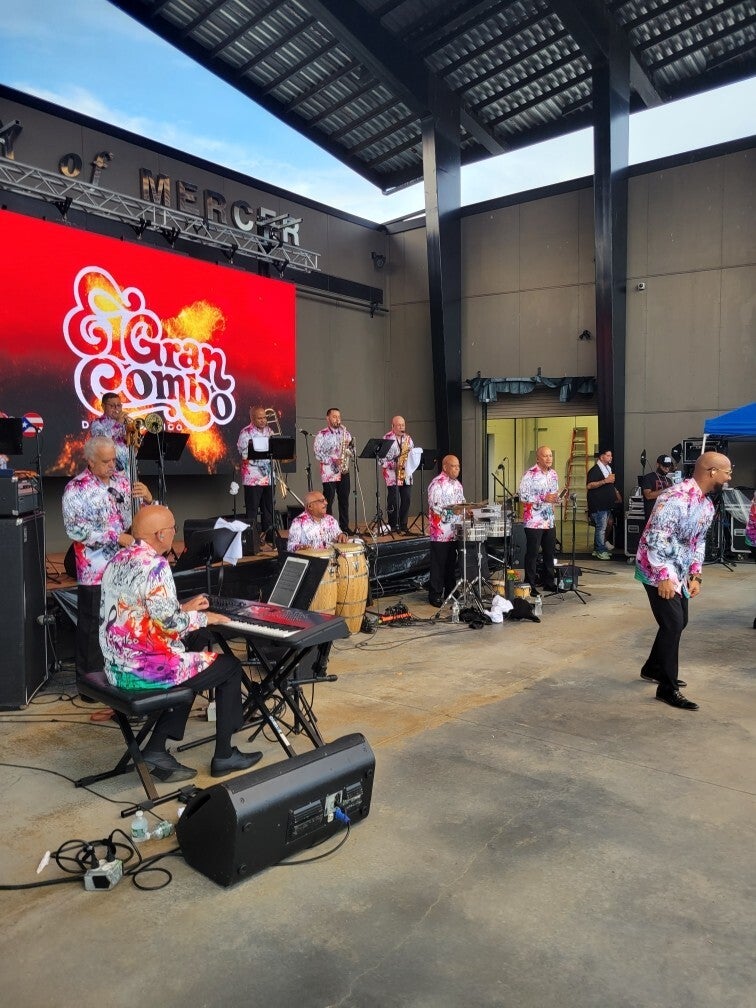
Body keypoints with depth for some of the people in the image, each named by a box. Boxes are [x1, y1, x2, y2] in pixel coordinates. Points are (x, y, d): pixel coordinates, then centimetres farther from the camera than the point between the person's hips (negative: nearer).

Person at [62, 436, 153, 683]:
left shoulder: (122, 480, 8)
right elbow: (74, 529, -17)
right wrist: (115, 536, -21)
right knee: (93, 626, 4)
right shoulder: (76, 488, -8)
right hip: (95, 571, -5)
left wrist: (148, 499, -11)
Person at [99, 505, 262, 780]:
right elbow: (169, 622, -23)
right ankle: (224, 756, 19)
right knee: (230, 666, 9)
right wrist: (203, 618, -5)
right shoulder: (153, 564, -20)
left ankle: (157, 749, 21)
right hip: (144, 669, -9)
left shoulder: (119, 559, 8)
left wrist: (183, 609, 20)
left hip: (117, 666, 9)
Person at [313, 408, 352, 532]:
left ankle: (345, 526, 15)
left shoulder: (345, 432, 14)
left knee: (344, 500, 7)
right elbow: (317, 453, -8)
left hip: (344, 471, 5)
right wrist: (332, 460, -17)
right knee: (328, 501, -2)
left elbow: (351, 450, 17)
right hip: (329, 472, -5)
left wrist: (350, 446, -6)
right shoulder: (322, 434, -1)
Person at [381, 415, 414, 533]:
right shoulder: (387, 438, -4)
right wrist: (394, 465, -19)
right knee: (393, 501, -4)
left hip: (406, 475, 5)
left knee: (406, 500, 4)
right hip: (392, 475, -5)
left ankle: (403, 524, 15)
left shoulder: (408, 438, 15)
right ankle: (393, 525, 8)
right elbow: (381, 457, -9)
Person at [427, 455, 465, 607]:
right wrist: (452, 508, -25)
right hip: (440, 532, -7)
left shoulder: (457, 484, 15)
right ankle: (435, 596, 5)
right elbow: (435, 506, -18)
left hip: (455, 531, 8)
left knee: (452, 564, 14)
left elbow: (462, 503, 22)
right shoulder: (436, 484, -10)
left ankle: (450, 592, 24)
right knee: (438, 564, -2)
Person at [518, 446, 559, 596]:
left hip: (549, 520, 7)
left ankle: (549, 582, 26)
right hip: (533, 521, -7)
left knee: (550, 552, 13)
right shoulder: (530, 474, -11)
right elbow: (523, 495, -17)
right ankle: (530, 585, 6)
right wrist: (543, 498, -20)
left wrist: (556, 497, -2)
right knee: (532, 553, -2)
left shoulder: (553, 474, 12)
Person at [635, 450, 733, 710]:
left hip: (678, 572, 10)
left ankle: (653, 668, 34)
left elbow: (698, 541, 16)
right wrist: (664, 575, -25)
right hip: (657, 570, -10)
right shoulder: (677, 497, -24)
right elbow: (655, 537, -26)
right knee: (673, 624, -9)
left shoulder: (707, 505, 6)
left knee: (679, 622, 16)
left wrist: (695, 575, 9)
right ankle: (667, 688, 2)